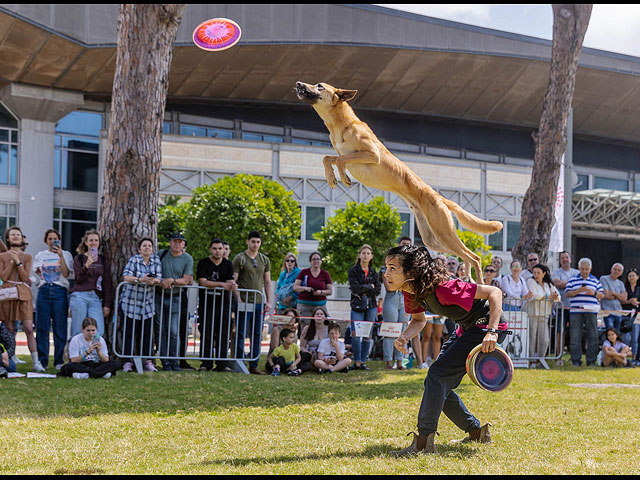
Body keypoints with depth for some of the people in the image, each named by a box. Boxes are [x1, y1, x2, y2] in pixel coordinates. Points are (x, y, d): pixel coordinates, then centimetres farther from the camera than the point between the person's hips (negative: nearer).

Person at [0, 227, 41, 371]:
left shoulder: (27, 257, 10)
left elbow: (25, 277, -1)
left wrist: (18, 262, -9)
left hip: (23, 295, 0)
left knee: (29, 329, -8)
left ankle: (36, 362, -9)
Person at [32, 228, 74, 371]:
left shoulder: (66, 254, 9)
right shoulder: (40, 255, 16)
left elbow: (66, 274, -5)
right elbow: (36, 272, 16)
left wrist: (60, 256, -12)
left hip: (60, 291, -2)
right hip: (44, 291, 2)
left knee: (60, 327, -3)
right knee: (42, 327, -1)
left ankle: (59, 361, 4)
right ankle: (42, 360, 7)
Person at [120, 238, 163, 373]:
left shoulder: (156, 260, 5)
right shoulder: (134, 260, -7)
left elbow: (159, 278, -3)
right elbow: (126, 276, -20)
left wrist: (153, 281, -26)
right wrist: (140, 279, -36)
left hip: (147, 304, 3)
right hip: (130, 302, -3)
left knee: (147, 333, 3)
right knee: (130, 332, -3)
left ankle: (148, 361, 7)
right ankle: (128, 362, 0)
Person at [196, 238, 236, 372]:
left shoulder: (228, 265, 9)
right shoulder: (203, 264, -1)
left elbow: (230, 282, 0)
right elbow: (203, 282, -13)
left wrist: (232, 286, -25)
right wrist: (221, 284, -20)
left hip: (223, 303, 2)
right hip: (206, 303, -2)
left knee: (223, 334, 0)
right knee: (206, 334, -4)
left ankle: (222, 363, 4)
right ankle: (206, 363, 1)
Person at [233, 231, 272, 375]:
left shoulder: (265, 260, 13)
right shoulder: (240, 258, -2)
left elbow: (267, 282, 16)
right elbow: (233, 281, -5)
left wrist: (268, 301, 9)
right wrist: (238, 298, -13)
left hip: (259, 302, 5)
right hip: (244, 302, -5)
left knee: (257, 336, 6)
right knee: (240, 334, -3)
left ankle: (253, 366, 12)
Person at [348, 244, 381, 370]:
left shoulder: (374, 273, 13)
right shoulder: (353, 270, 3)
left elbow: (377, 290, 1)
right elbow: (355, 287, -11)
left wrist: (362, 290, -7)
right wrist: (369, 287, -4)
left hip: (370, 307, 3)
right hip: (357, 306, -3)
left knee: (368, 335, 1)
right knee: (355, 334, -12)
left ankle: (363, 361, 7)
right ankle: (357, 361, -3)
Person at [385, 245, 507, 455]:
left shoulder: (441, 288, -33)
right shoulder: (411, 291, -7)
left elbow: (494, 292, -30)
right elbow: (419, 320, 12)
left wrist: (492, 332, -39)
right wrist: (404, 337, -10)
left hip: (486, 327, -10)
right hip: (466, 329, 10)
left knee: (438, 374, -19)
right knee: (438, 385, 8)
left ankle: (423, 442, -17)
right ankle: (477, 431, 25)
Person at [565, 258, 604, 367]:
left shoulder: (595, 281, 14)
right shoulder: (572, 280, 9)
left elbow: (602, 295, 13)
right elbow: (568, 294, 0)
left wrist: (594, 293, -7)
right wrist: (579, 290, -14)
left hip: (591, 312, 1)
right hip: (576, 312, -1)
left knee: (593, 336, -1)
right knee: (575, 337, -2)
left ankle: (591, 361, 5)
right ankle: (576, 360, 3)